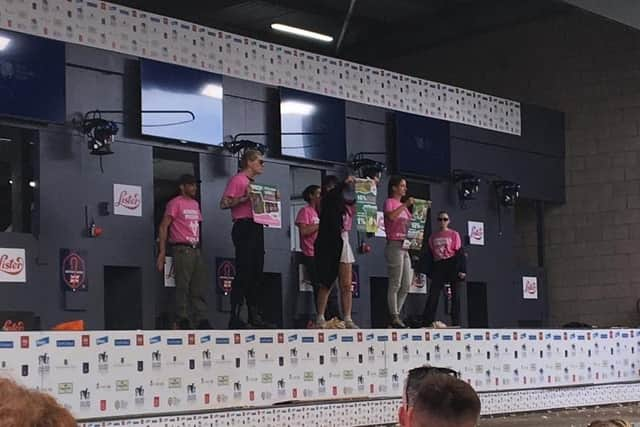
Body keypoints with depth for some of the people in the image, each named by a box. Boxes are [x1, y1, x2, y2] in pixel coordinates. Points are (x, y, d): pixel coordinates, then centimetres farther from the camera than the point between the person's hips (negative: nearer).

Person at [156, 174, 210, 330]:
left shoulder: (195, 204, 20)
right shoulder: (175, 203, -3)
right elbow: (163, 226, -8)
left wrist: (198, 244, 8)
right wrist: (162, 252, -15)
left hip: (196, 249, 8)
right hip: (182, 250, -8)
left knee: (200, 287, 6)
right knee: (182, 287, -7)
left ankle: (202, 320, 9)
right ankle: (183, 321, -4)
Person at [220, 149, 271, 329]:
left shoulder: (253, 184, 24)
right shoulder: (237, 180, -3)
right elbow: (224, 203, -12)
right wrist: (245, 198, -20)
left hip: (256, 228, 9)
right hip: (244, 227, -9)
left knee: (256, 273, 8)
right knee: (243, 273, -12)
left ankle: (254, 316, 13)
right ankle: (235, 317, -11)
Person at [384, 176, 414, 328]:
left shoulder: (403, 205, 23)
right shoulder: (390, 202, -2)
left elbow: (410, 223, 23)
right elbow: (391, 216, -23)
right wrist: (405, 205, -20)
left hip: (405, 246, 9)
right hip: (394, 245, -9)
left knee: (406, 285, 7)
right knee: (395, 284, -7)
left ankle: (396, 314, 13)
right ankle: (394, 317, -5)